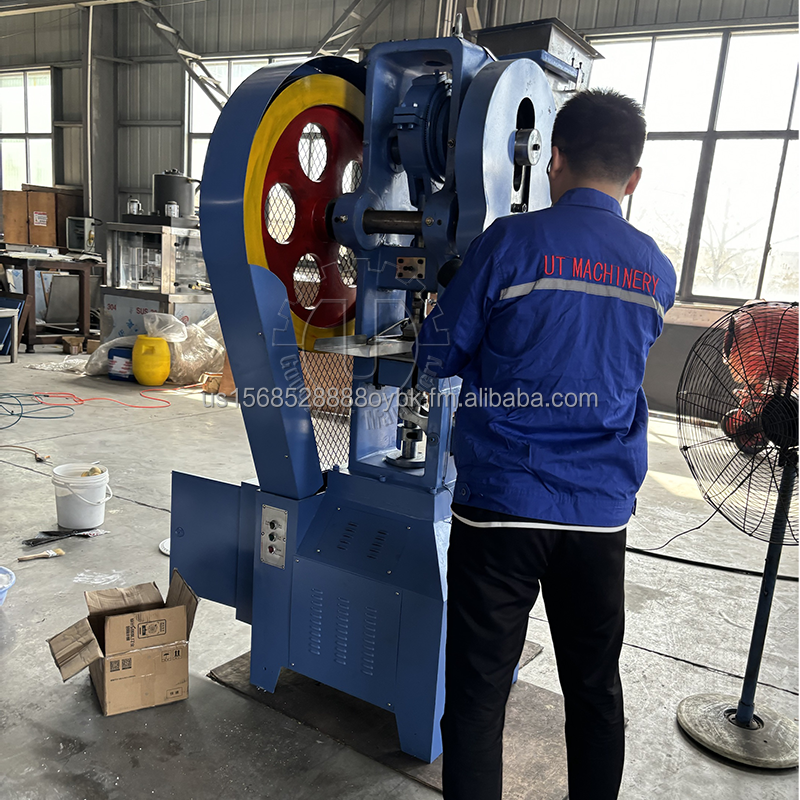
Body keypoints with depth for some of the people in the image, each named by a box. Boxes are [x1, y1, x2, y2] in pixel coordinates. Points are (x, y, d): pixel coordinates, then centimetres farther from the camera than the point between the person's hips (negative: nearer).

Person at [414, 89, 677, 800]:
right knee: (595, 690, 21)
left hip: (501, 507, -4)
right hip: (601, 515, 5)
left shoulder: (513, 243, -9)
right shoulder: (657, 272, 5)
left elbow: (437, 358, -3)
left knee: (478, 694, 8)